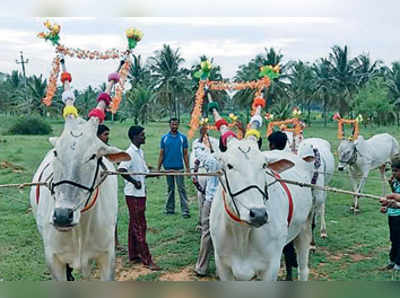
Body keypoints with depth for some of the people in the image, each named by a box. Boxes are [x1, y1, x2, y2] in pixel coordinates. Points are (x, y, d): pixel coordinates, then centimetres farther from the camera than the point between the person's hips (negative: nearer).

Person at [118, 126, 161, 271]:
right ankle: (147, 260, -3)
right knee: (140, 226, -6)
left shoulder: (140, 152, 13)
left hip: (140, 193, 9)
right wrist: (134, 182, -22)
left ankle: (134, 255, 23)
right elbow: (121, 170, -29)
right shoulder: (130, 153, -15)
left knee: (134, 225, 14)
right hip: (133, 194, -9)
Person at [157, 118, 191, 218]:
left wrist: (188, 168, -2)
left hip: (179, 167, -2)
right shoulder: (164, 138, 5)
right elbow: (161, 154, 7)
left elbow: (185, 154, 3)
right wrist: (158, 169, 4)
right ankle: (170, 209, 19)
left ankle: (185, 210, -6)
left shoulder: (183, 137, 2)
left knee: (181, 188, -5)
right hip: (168, 167, 2)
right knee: (170, 188, 11)